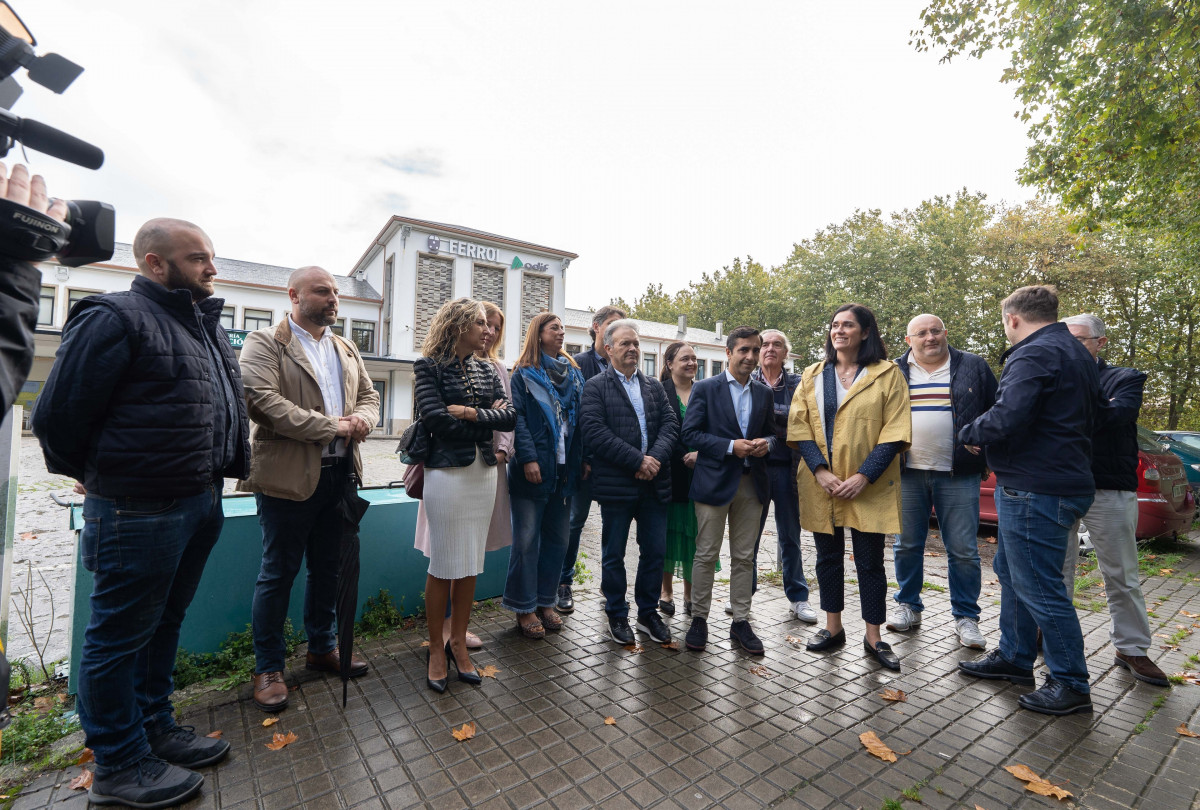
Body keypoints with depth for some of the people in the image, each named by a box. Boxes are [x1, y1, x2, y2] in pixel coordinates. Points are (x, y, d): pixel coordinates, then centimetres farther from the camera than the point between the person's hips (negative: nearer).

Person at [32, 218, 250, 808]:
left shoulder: (206, 327, 12)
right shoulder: (117, 318, -13)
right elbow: (57, 415, -11)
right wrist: (97, 478, 1)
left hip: (200, 503, 8)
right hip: (140, 511, -8)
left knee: (164, 621, 21)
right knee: (121, 633, 9)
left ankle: (155, 728, 38)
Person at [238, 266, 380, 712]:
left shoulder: (346, 349, 16)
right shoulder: (264, 343, -4)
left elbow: (369, 395, 14)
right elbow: (262, 400, -18)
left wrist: (362, 419, -9)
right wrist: (331, 427, -19)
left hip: (339, 474, 6)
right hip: (288, 475, -6)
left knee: (327, 568, 18)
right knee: (278, 573, 7)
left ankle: (322, 647, 35)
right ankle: (268, 668, 24)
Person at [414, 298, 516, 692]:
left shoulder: (486, 370, 12)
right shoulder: (429, 367, -3)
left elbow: (510, 416, 0)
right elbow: (436, 419, -17)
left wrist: (471, 413, -14)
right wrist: (489, 416, -7)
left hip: (483, 472, 5)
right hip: (447, 471, -5)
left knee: (471, 565, 11)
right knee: (443, 566, 4)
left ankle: (458, 643, 27)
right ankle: (436, 648, 23)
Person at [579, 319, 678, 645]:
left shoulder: (654, 386, 14)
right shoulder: (596, 387, -3)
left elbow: (670, 424, 4)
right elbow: (595, 432, -15)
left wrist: (655, 458, -14)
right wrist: (638, 461, -17)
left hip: (654, 482, 5)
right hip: (616, 484, -4)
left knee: (655, 551, 12)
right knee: (614, 554, 9)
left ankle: (648, 612, 31)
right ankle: (617, 615, 28)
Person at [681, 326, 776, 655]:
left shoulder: (764, 393, 11)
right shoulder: (705, 389, -4)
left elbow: (771, 432, 17)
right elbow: (690, 434, -8)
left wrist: (766, 443, -6)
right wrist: (730, 446, -18)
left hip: (751, 483, 5)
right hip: (715, 481, -4)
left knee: (744, 557, 12)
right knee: (706, 556, 4)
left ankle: (740, 622, 26)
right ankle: (699, 619, 20)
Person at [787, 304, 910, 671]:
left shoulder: (888, 374, 0)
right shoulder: (812, 375, 7)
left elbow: (895, 433, -6)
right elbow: (799, 427, 0)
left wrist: (864, 476, -16)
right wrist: (820, 470, -13)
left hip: (869, 487, -2)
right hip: (822, 485, 3)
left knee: (870, 562, 6)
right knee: (828, 556, 12)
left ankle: (873, 637, 24)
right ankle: (832, 628, 28)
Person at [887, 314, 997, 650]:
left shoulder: (974, 367, 5)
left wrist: (987, 456, 3)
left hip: (959, 474, -1)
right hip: (907, 473, 1)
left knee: (963, 550, 5)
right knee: (906, 545, 9)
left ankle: (966, 617, 21)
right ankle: (908, 607, 24)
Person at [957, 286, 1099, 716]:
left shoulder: (1034, 354, -17)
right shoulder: (1077, 354, 17)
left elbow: (1005, 419, -30)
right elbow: (1082, 419, 24)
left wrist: (968, 432, -9)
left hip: (1036, 490, -11)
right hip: (1064, 480, 11)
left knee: (1039, 588, 0)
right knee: (1012, 573, 20)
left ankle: (1072, 685, 15)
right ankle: (1013, 658, 33)